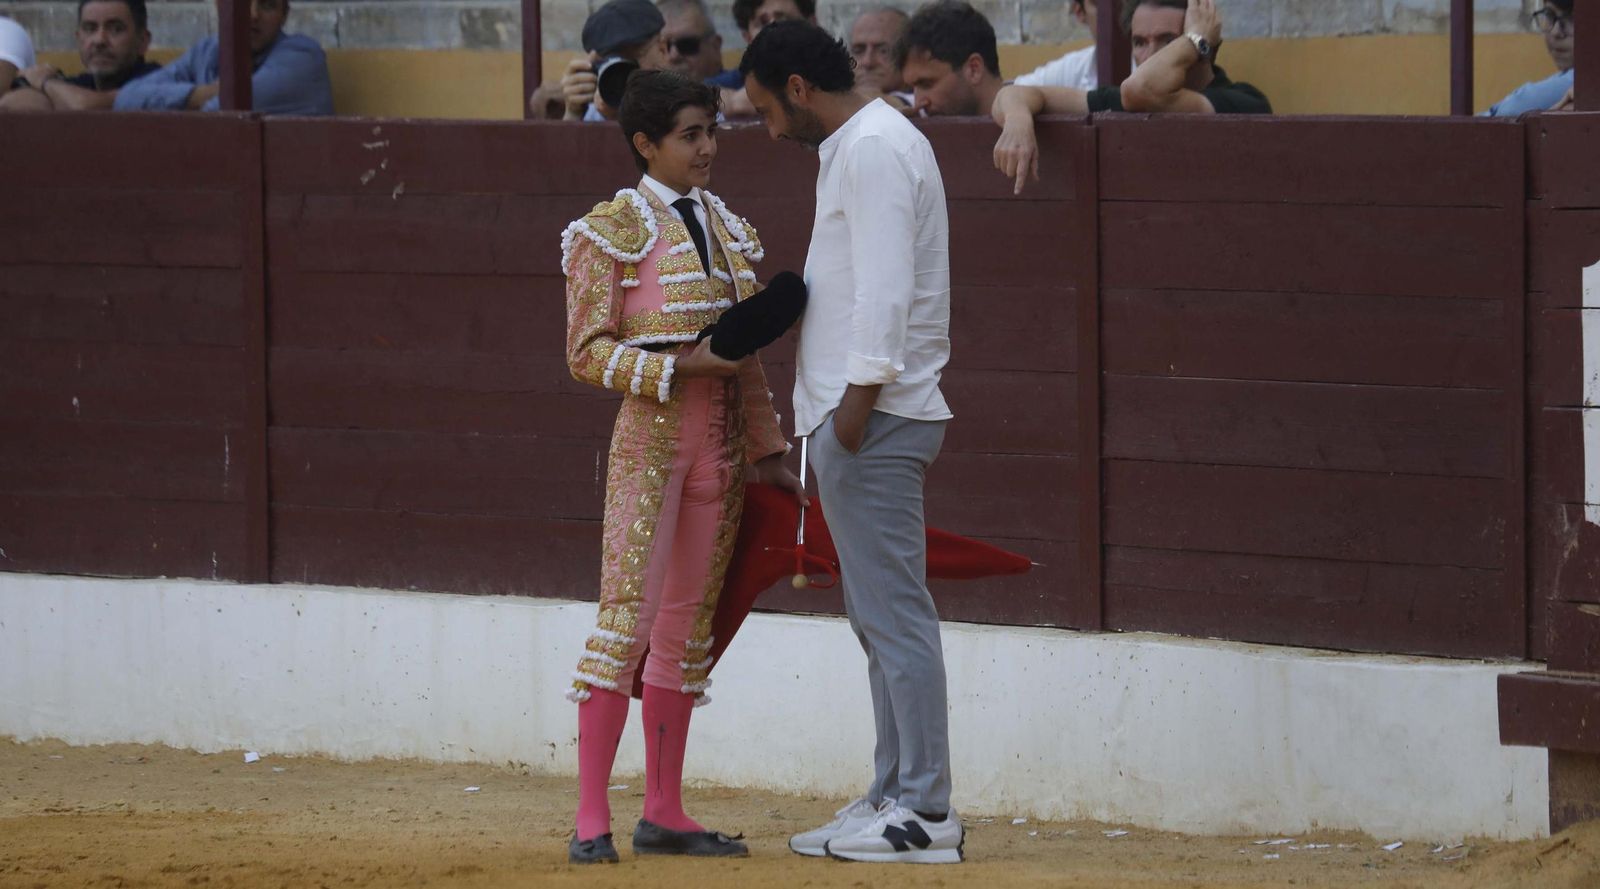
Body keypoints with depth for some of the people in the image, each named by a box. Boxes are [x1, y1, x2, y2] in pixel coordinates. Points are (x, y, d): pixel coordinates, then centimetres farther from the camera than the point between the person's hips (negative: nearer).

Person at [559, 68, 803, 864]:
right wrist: (681, 366, -19)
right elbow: (588, 351, -9)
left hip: (720, 441, 7)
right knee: (627, 613, -11)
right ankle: (591, 818, -11)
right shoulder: (613, 229, -5)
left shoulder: (728, 229, 14)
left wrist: (766, 452, 14)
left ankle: (663, 811, 12)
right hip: (650, 437, -7)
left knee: (689, 621, 7)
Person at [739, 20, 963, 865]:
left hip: (874, 415, -11)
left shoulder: (873, 148, -13)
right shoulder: (858, 145, 20)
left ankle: (925, 812, -10)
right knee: (879, 614, 13)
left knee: (895, 613, -10)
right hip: (855, 414, 11)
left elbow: (885, 287, -21)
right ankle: (895, 798, 17)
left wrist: (860, 396, -22)